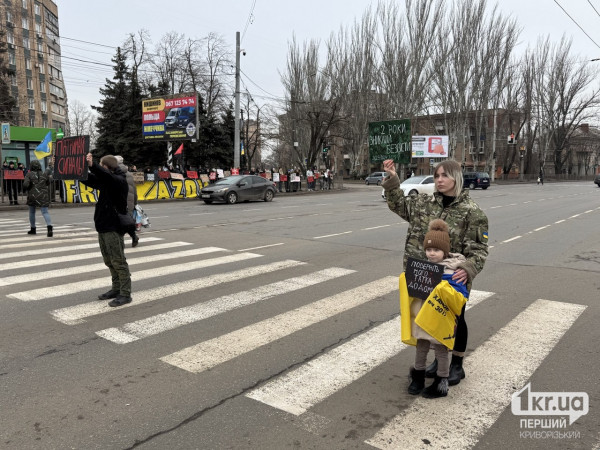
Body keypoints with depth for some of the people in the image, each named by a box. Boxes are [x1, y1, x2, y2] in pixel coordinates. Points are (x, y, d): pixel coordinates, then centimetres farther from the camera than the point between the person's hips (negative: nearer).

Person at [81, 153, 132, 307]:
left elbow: (106, 176, -35)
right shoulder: (105, 181, 15)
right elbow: (89, 179, 27)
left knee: (118, 261, -6)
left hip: (113, 228, -10)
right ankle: (116, 289, 25)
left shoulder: (119, 180, -13)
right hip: (103, 226, 10)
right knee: (109, 261, 15)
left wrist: (92, 165, -49)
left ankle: (125, 294, -1)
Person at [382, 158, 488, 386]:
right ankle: (439, 359, 38)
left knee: (455, 319, 12)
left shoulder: (471, 211, -12)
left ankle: (457, 365, 32)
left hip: (454, 278, -4)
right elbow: (399, 204, 16)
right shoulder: (425, 202, 1)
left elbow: (479, 248, -14)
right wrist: (392, 179, 5)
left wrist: (468, 269, -31)